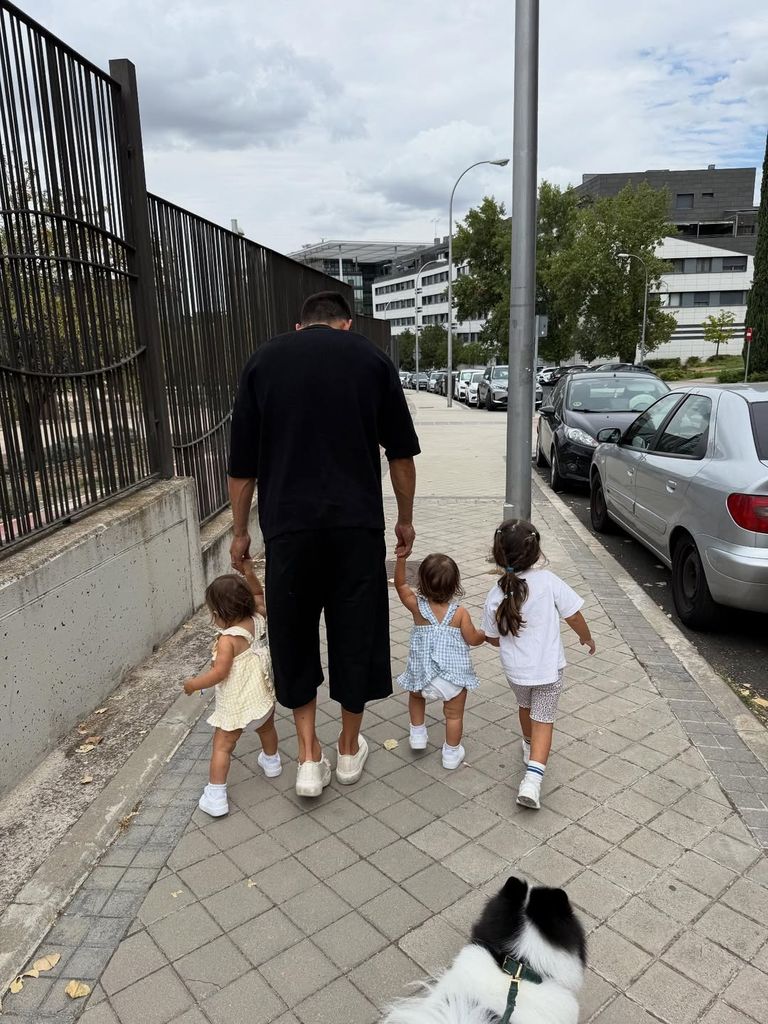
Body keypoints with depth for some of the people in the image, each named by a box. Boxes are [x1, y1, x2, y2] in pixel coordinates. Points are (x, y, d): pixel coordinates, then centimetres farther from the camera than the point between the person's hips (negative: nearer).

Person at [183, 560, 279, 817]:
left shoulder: (228, 639, -25)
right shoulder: (258, 619, -7)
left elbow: (219, 673, -26)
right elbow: (258, 594, 10)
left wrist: (192, 684, -11)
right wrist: (248, 572, -3)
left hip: (235, 706, -7)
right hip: (263, 697, 7)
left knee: (222, 747, 5)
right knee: (266, 729, 32)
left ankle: (215, 797, 9)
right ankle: (271, 762, 56)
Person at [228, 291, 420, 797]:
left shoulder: (264, 358, 8)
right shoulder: (370, 356, 7)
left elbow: (243, 463, 7)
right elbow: (401, 452, 8)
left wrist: (241, 532, 17)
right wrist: (405, 519, 19)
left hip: (289, 524, 0)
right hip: (357, 523, 0)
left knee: (293, 634, 16)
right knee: (356, 633, 14)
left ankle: (309, 757, 20)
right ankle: (350, 749, 30)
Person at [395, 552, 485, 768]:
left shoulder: (417, 606, -11)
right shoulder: (460, 613, -14)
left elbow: (400, 584, -1)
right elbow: (473, 639, -6)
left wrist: (401, 559, -8)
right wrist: (487, 634, 14)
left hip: (422, 674, 2)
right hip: (454, 675, -1)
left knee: (416, 695, 33)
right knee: (454, 714, 17)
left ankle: (418, 734, 34)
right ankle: (451, 754, 28)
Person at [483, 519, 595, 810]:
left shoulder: (495, 595, -13)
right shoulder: (548, 581, -19)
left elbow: (493, 639, -1)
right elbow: (573, 616, -9)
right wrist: (586, 637, 12)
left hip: (514, 669, 2)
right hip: (548, 668, -2)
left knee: (525, 707, 29)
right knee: (543, 720, 8)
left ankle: (530, 751, 52)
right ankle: (532, 777, -6)